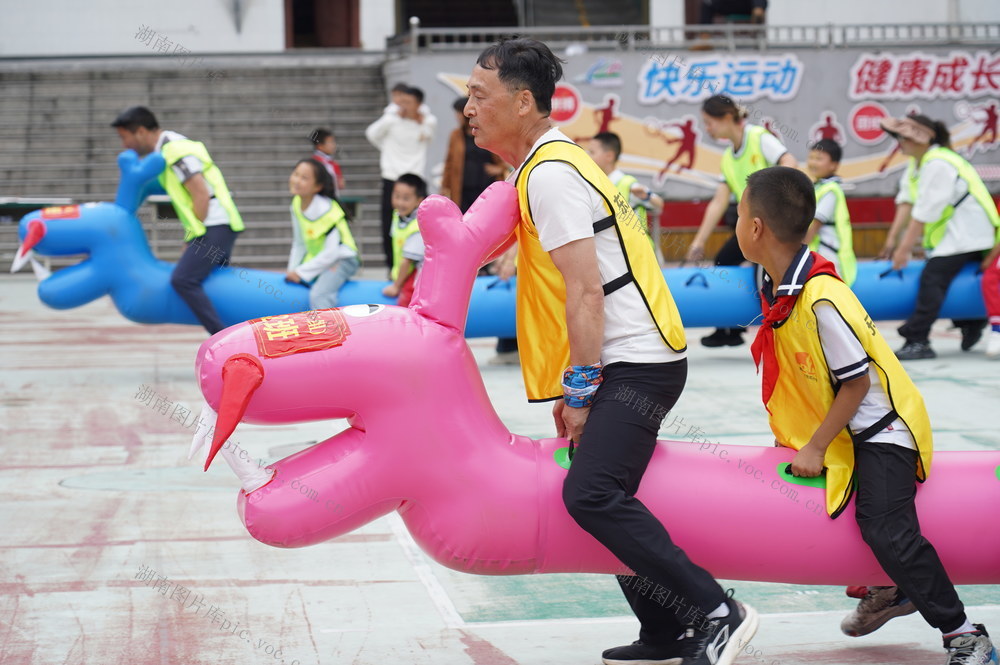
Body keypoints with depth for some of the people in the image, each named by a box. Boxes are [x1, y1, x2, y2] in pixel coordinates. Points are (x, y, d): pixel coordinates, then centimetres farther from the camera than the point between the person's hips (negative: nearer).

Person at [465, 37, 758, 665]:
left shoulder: (550, 173, -14)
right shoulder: (548, 164, 18)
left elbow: (586, 290, -20)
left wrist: (580, 390, -16)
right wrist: (574, 389, 20)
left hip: (635, 362, -11)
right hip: (621, 363, 11)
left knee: (591, 495, -22)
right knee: (606, 499, 15)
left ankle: (717, 612, -19)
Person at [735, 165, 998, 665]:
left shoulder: (822, 301, -30)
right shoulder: (775, 284, -2)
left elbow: (857, 382, -24)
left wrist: (816, 447, -19)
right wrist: (790, 431, 12)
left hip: (880, 426, -10)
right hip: (841, 426, 10)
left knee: (886, 531, -19)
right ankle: (895, 590, 38)